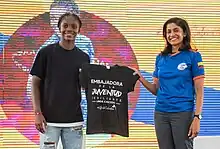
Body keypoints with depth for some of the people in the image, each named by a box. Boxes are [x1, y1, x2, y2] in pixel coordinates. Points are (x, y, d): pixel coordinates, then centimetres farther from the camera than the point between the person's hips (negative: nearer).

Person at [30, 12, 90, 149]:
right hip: (49, 119, -2)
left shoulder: (83, 58, 7)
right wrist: (37, 112, -8)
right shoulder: (46, 52, -1)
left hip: (74, 120, 3)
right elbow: (36, 83, 0)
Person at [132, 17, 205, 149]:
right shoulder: (161, 58, 10)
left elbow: (199, 91, -6)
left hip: (183, 113, -4)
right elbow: (156, 89, 13)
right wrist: (141, 78, -3)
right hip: (160, 113, 4)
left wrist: (197, 117, -14)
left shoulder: (193, 56, -3)